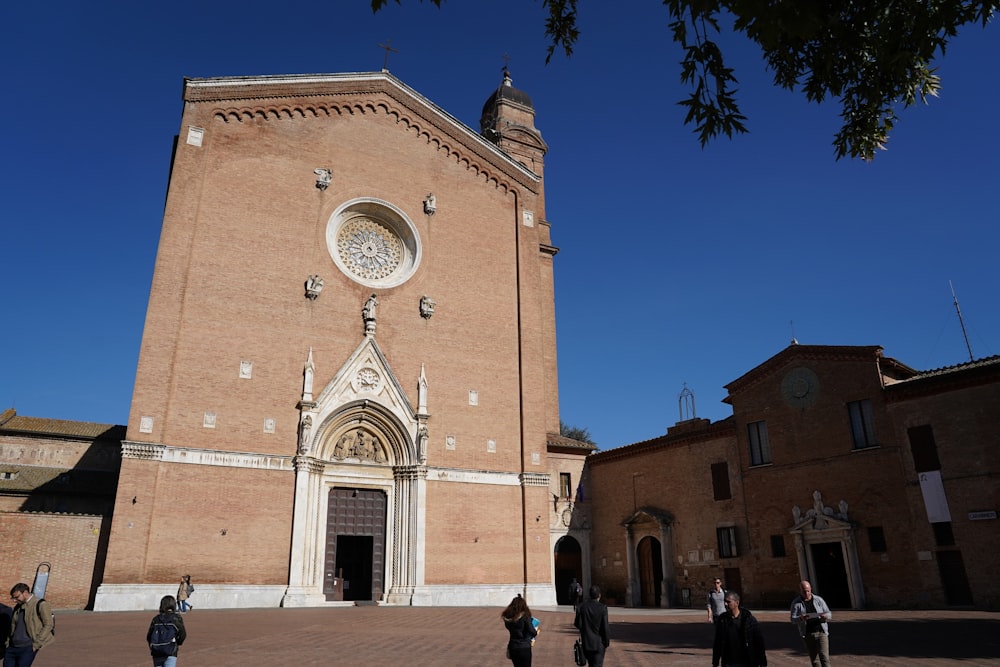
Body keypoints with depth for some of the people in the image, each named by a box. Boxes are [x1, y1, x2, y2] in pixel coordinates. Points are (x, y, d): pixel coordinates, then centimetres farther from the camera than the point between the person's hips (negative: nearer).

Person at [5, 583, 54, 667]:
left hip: (28, 647, -7)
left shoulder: (40, 605, -7)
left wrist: (36, 644, -12)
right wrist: (8, 641, 10)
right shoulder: (17, 607, 15)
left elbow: (48, 625, -10)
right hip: (12, 647, 7)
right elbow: (13, 625, 24)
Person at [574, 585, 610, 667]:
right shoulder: (603, 608, -15)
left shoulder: (582, 607, -6)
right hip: (599, 643, -4)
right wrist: (607, 642, -1)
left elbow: (578, 624, -5)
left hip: (586, 642, 4)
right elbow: (605, 627, -14)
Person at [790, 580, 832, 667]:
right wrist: (800, 619, -28)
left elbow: (829, 614, 6)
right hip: (807, 635, 1)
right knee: (814, 659, 7)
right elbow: (793, 619, -5)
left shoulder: (819, 600, 4)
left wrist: (826, 617, -19)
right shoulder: (796, 603, 1)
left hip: (821, 632, -1)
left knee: (824, 657, -11)